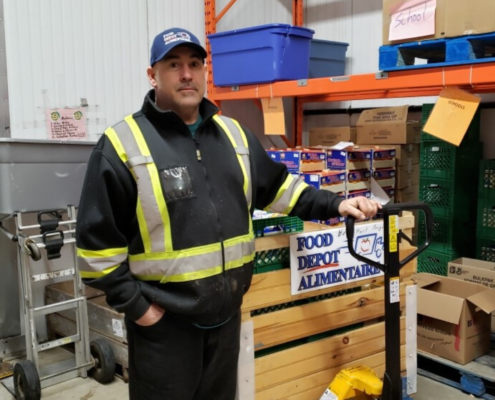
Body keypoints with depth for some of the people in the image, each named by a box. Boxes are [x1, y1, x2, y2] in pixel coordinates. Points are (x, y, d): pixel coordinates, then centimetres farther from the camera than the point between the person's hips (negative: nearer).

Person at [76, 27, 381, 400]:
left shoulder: (233, 134, 7)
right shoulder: (124, 144, -12)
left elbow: (277, 186, 16)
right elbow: (98, 241, -12)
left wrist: (334, 204, 5)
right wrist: (135, 305, -13)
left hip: (226, 311, 6)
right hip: (163, 319, -5)